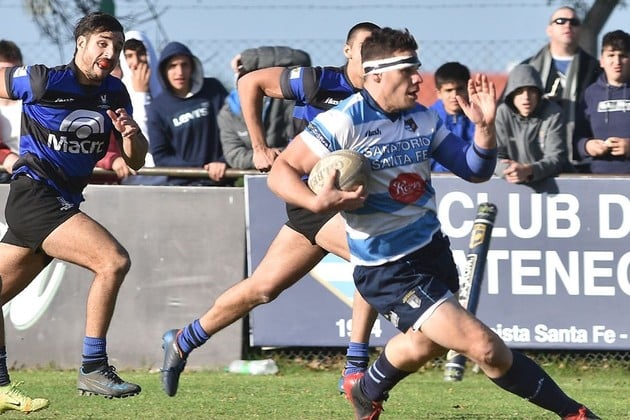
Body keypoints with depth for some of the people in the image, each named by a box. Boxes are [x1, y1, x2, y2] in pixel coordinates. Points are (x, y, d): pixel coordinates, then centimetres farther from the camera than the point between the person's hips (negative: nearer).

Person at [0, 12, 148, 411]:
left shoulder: (115, 93, 7)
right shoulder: (42, 80, -12)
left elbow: (136, 161, 9)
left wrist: (130, 134, -12)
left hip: (62, 203, 7)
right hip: (34, 195, -7)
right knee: (113, 260, -22)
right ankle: (93, 370, -18)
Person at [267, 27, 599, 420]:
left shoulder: (423, 118, 4)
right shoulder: (344, 122, -17)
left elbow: (475, 170, 7)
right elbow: (281, 172, -13)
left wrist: (485, 126, -12)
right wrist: (318, 203, -32)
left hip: (432, 250, 8)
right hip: (390, 270, -8)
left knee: (420, 344, 30)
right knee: (484, 346, -16)